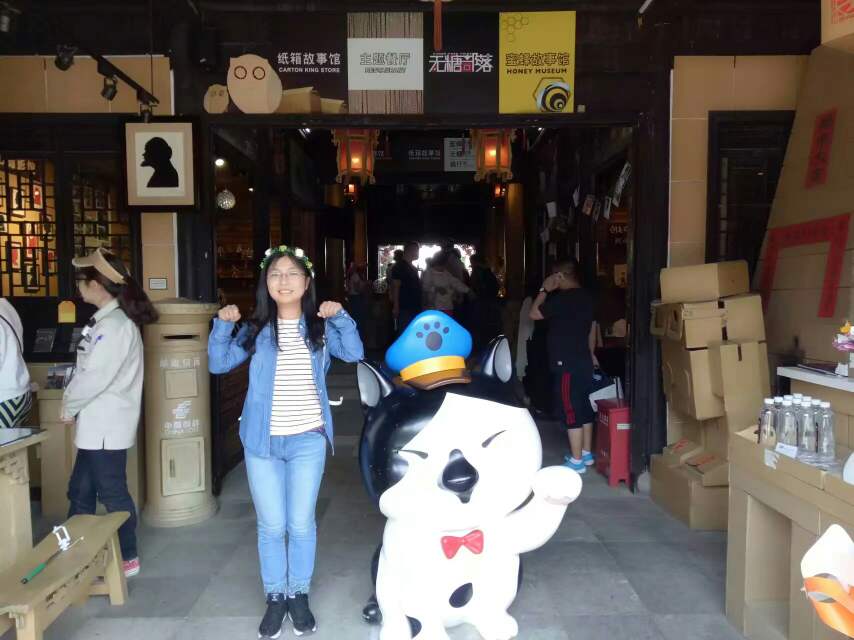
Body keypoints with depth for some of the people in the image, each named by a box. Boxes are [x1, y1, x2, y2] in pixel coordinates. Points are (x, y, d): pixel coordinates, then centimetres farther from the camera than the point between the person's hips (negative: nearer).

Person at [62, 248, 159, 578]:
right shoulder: (108, 320, 12)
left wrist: (69, 405, -8)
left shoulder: (113, 324, -19)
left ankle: (127, 558, 18)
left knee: (112, 493, 3)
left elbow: (95, 376, -22)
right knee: (80, 491, 18)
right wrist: (73, 402, 5)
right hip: (97, 424, 10)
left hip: (107, 425, -10)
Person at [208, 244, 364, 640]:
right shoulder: (255, 329, 3)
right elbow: (219, 364, 0)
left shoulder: (319, 327, 2)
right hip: (262, 442, 1)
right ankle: (275, 597, 27)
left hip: (308, 441, 0)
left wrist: (340, 317, -21)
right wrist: (223, 325, -13)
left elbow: (354, 353, -10)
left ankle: (299, 595, 28)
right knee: (271, 526, 10)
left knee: (301, 524, 9)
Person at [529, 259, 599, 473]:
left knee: (572, 411, -4)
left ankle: (576, 461, 2)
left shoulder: (562, 298, -17)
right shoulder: (585, 297, 10)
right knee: (584, 408, 15)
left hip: (567, 364, -9)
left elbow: (534, 314, -10)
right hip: (583, 361, 9)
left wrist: (544, 290, -1)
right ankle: (586, 453, 25)